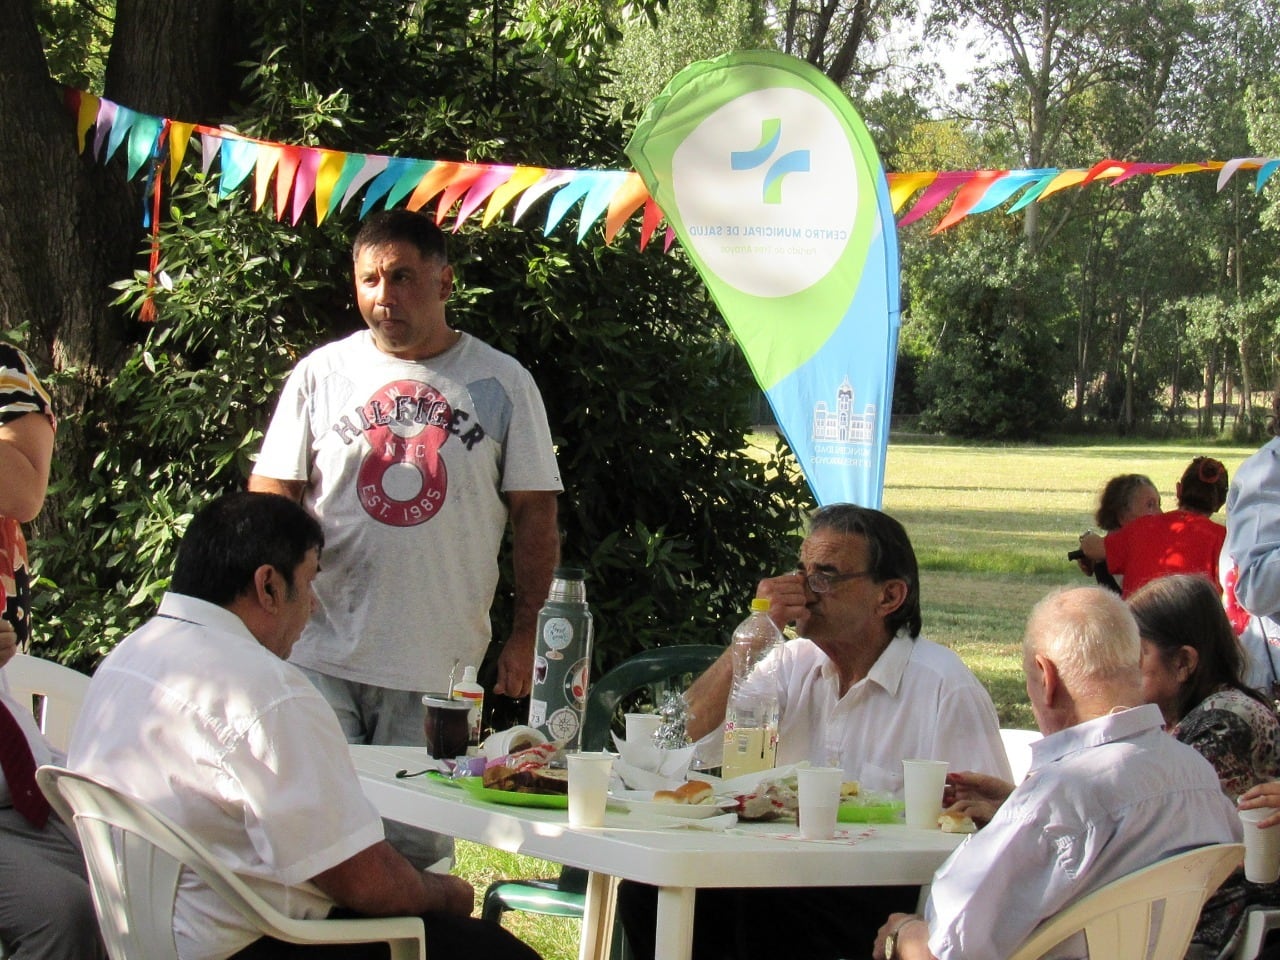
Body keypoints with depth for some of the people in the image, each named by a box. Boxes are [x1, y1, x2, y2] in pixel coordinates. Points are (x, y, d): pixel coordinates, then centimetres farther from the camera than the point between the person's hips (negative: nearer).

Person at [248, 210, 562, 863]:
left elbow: (535, 512, 8)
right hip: (322, 656, 0)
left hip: (440, 667, 0)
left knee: (419, 846, 1)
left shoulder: (502, 383, 7)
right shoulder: (321, 374, 9)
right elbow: (270, 495, 9)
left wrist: (527, 635, 1)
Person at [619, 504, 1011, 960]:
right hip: (792, 869, 5)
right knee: (647, 893, -19)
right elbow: (689, 734, 4)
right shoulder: (795, 664, 13)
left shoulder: (946, 689, -7)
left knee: (767, 904, -33)